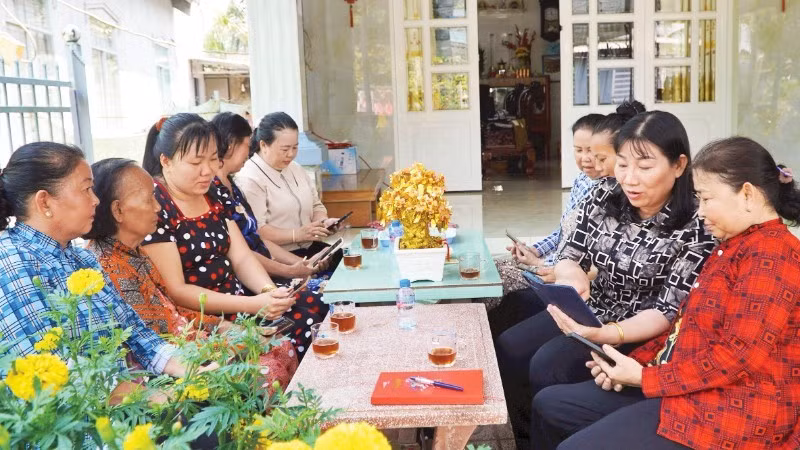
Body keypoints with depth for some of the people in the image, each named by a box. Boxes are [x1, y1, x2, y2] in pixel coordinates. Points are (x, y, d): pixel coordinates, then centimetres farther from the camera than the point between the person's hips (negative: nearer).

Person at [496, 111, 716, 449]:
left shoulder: (696, 228, -21)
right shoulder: (605, 195, -7)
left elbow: (668, 311, -20)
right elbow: (570, 255, 1)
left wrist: (606, 334, -37)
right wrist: (570, 272, -25)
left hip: (638, 332, -6)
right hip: (588, 310, 6)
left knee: (547, 367, -24)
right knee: (508, 350, -9)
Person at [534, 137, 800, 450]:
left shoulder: (770, 254, -17)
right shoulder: (734, 247, 17)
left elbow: (740, 356, -23)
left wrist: (645, 377, -16)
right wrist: (637, 362, 4)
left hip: (727, 414, -10)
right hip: (688, 390, 10)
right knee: (549, 403, 8)